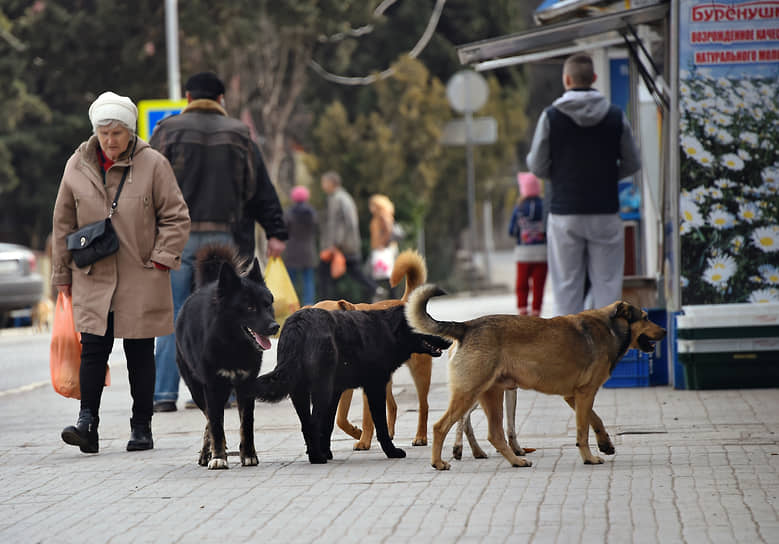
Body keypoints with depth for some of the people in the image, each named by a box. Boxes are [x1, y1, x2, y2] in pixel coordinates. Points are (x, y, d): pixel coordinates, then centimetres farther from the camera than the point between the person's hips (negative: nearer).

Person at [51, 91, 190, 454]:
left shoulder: (153, 165, -5)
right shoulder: (78, 166, 3)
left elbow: (176, 217, 1)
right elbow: (63, 223, 11)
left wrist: (161, 258, -8)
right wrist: (63, 274, 11)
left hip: (141, 280, -2)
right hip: (92, 279, 2)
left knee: (140, 353, 4)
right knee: (93, 349, -7)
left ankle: (142, 428, 12)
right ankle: (87, 424, -9)